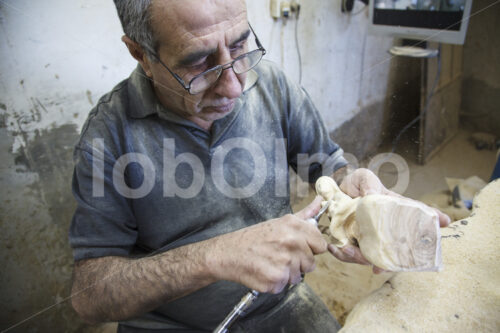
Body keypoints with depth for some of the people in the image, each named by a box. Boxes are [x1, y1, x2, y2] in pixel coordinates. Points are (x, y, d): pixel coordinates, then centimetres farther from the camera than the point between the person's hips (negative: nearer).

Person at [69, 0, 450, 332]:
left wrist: (347, 182, -21)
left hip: (281, 301, 2)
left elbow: (328, 162, 2)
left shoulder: (271, 84, -9)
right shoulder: (110, 132, -17)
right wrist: (214, 257, -31)